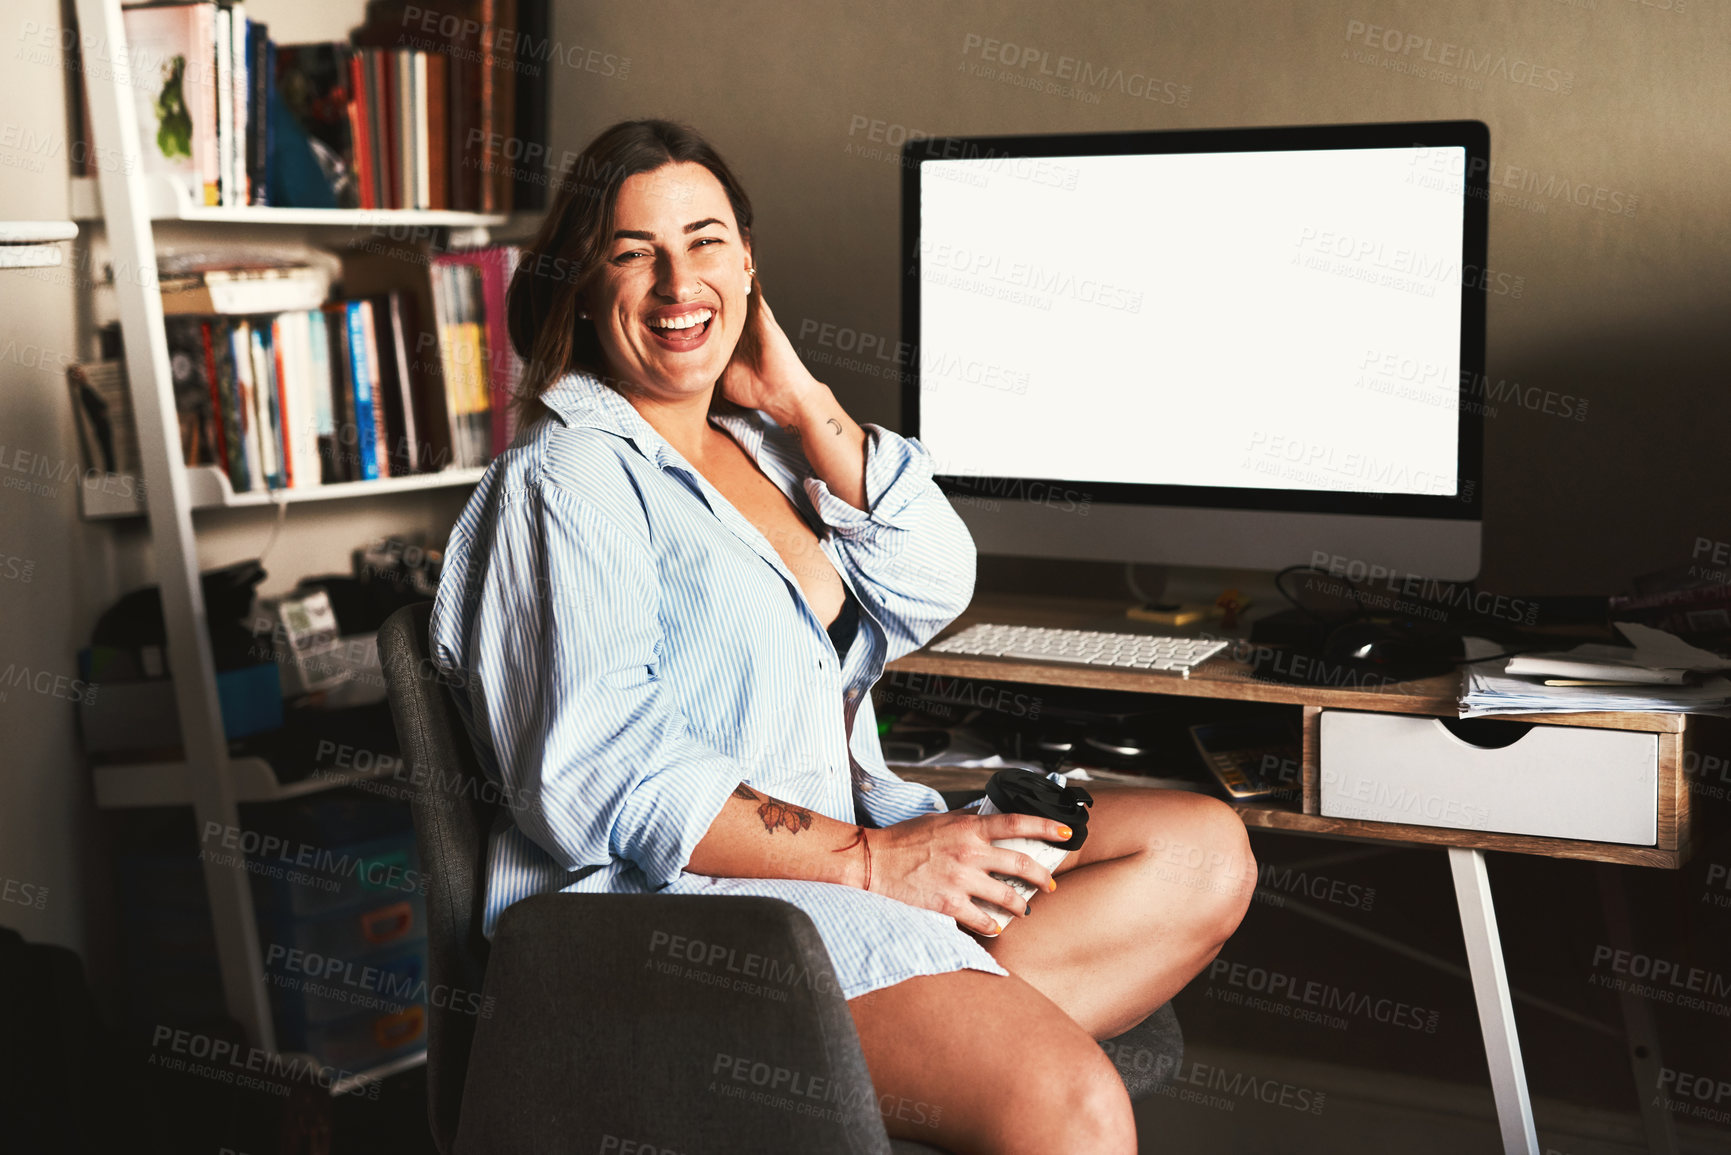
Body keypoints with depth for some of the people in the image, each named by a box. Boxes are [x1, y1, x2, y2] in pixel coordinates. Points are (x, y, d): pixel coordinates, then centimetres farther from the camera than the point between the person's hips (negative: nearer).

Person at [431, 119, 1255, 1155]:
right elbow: (606, 779, -18)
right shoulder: (572, 477, -7)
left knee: (1207, 848, -5)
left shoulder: (760, 441, 19)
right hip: (682, 898, -9)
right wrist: (868, 862, -21)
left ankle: (958, 1022, -18)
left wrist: (799, 400, 2)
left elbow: (934, 591, 7)